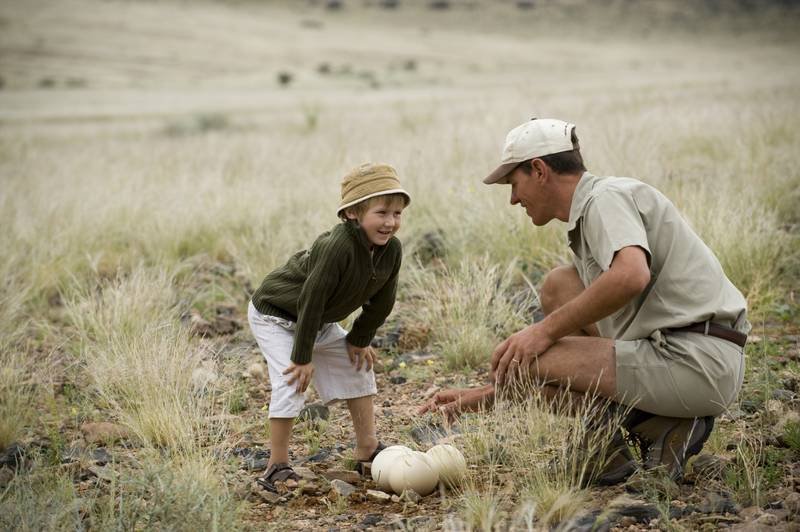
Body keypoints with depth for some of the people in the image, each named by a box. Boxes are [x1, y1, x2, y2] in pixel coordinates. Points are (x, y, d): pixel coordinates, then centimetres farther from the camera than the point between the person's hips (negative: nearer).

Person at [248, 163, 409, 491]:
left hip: (320, 323, 8)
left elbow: (381, 301, 0)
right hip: (275, 315, -8)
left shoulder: (392, 249, -16)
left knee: (358, 368, 13)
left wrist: (360, 339, 5)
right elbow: (311, 301, -33)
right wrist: (303, 357, -26)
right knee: (292, 382, -20)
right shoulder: (336, 247, -38)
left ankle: (367, 451, 24)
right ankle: (277, 467, -8)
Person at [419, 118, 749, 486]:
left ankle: (660, 428, -1)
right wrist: (487, 394, 24)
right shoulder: (585, 223, 22)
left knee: (530, 359, -10)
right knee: (558, 287, 16)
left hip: (698, 363, -10)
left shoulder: (607, 197, -8)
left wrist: (546, 330, -18)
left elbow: (631, 276, -30)